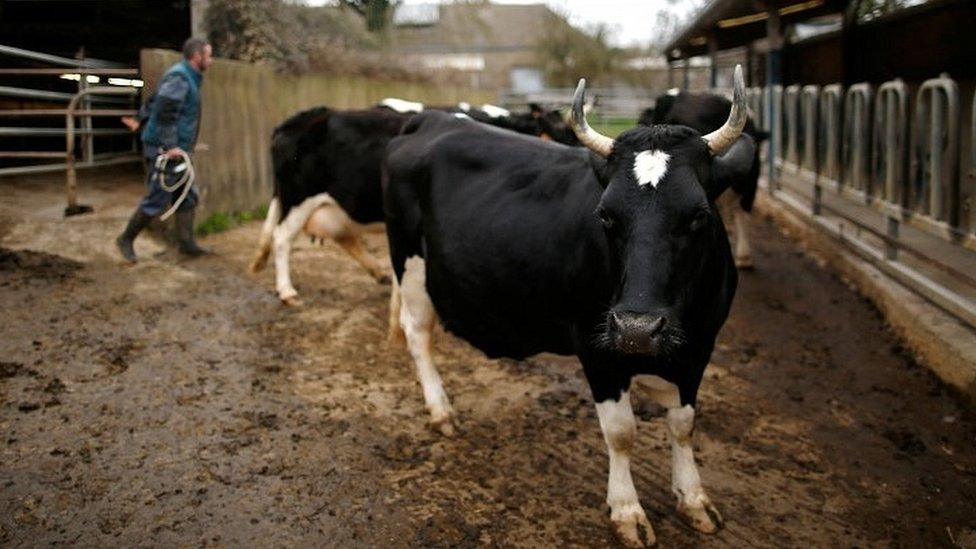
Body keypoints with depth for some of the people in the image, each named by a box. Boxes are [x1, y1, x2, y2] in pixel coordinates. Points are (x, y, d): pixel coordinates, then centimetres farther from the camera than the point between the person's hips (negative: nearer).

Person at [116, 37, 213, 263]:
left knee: (187, 197, 9)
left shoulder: (189, 78, 16)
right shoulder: (178, 77, -14)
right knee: (158, 199, -4)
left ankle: (187, 243, 13)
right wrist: (170, 146, -25)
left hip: (176, 150, 10)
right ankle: (126, 239, 10)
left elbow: (153, 107, 22)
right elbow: (165, 113, -23)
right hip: (164, 150, -10)